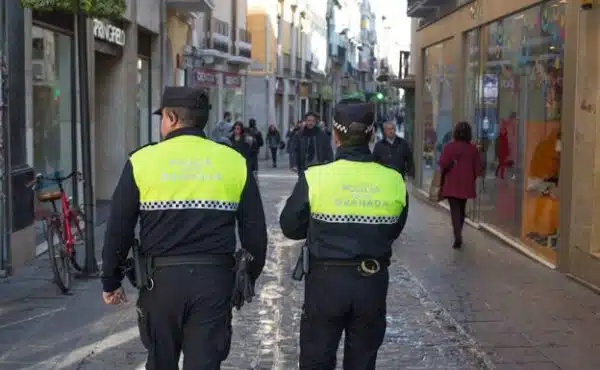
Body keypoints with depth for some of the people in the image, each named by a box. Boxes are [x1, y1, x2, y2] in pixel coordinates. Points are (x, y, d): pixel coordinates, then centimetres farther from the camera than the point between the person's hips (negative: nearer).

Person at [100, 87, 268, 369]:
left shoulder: (142, 161, -2)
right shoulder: (234, 162, 3)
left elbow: (118, 230, 1)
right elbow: (254, 231, 6)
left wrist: (111, 281, 12)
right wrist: (248, 278, 19)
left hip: (161, 278, 0)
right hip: (215, 279, 1)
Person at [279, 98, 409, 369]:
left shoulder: (314, 177, -14)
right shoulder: (394, 181, -7)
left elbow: (290, 228, -2)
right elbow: (393, 232, 7)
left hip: (326, 280, -2)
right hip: (373, 283, 2)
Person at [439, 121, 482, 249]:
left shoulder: (449, 147, -10)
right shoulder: (473, 149, -1)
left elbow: (443, 164, -15)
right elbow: (478, 169, -1)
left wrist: (444, 173, 6)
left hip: (452, 184, -3)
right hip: (466, 184, 3)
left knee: (455, 210, -1)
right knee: (462, 209, 20)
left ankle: (458, 238, -13)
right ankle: (458, 235, 33)